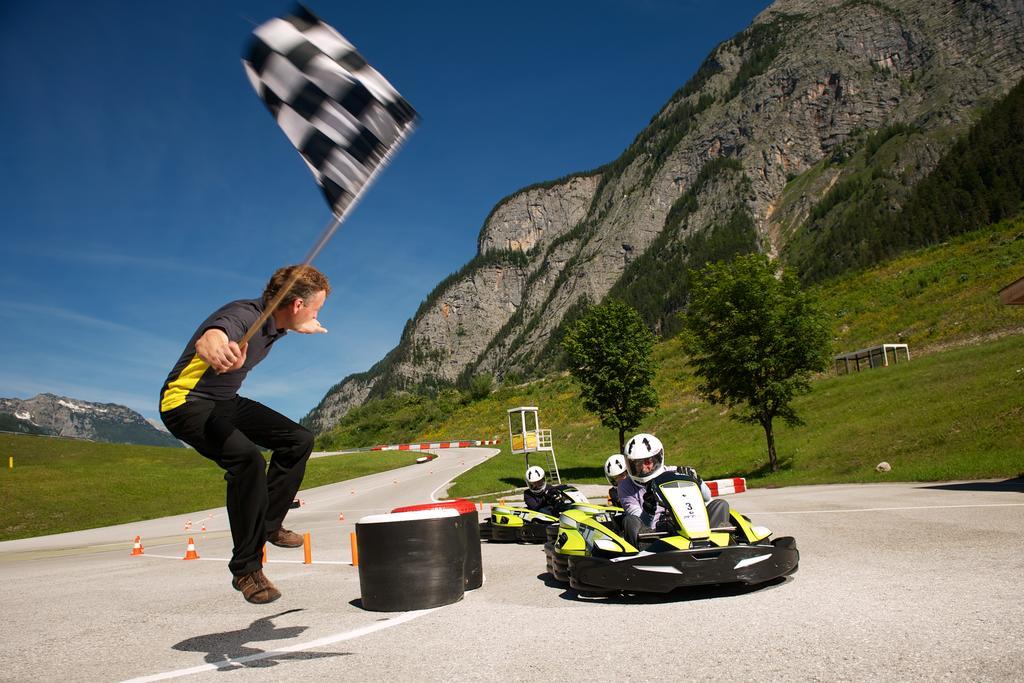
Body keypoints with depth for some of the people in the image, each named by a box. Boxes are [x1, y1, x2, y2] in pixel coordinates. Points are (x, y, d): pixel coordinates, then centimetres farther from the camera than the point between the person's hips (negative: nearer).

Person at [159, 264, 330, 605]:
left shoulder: (277, 321, -2)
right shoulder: (243, 316, -29)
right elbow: (207, 339, -54)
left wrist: (306, 328, 45)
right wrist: (216, 350, -76)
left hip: (226, 402, 10)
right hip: (187, 402, -9)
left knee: (298, 440, 7)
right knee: (248, 457, -32)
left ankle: (268, 524, 21)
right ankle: (246, 570, -21)